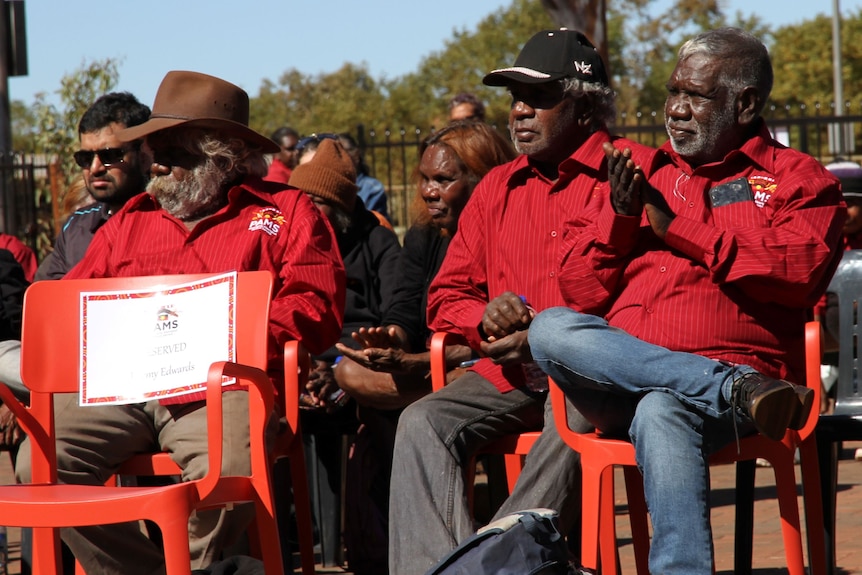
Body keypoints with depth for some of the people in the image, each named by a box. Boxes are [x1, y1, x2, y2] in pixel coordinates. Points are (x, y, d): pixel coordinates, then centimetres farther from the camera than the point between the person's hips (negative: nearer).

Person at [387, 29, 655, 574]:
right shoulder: (497, 188, 20)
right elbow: (447, 297, 24)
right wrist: (486, 319, -1)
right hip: (509, 374, 5)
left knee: (571, 431, -37)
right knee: (422, 422, -21)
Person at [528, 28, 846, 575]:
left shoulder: (797, 178, 14)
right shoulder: (646, 175, 26)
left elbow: (800, 273, -6)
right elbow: (577, 289, 20)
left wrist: (678, 228, -3)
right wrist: (621, 216, 1)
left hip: (733, 361, -5)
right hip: (624, 385, 5)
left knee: (661, 413, -39)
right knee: (550, 329, -28)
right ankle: (739, 389, -33)